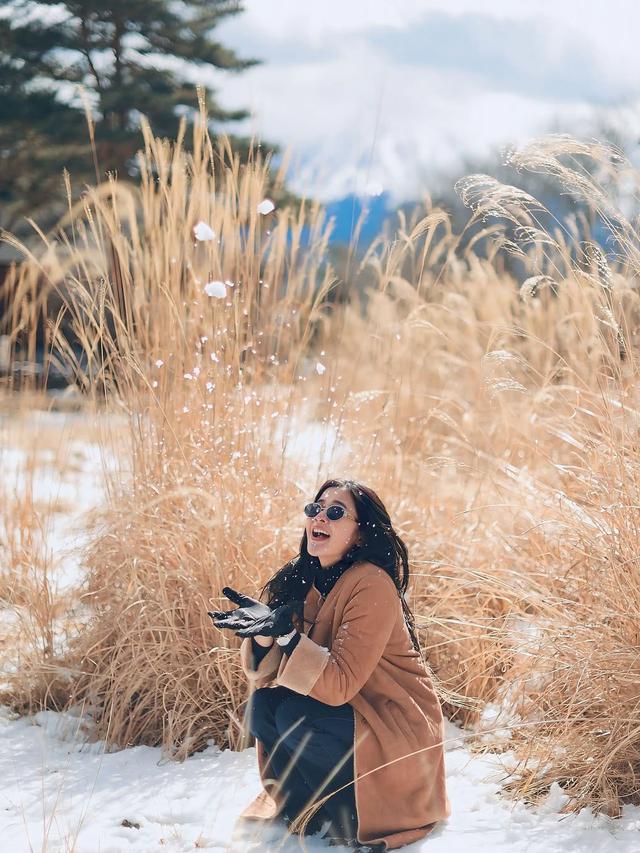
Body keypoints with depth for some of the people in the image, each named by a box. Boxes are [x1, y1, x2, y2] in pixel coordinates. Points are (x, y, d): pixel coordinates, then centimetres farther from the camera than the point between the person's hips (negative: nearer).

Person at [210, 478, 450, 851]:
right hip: (344, 713, 7)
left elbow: (339, 684, -28)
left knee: (297, 717, -27)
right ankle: (304, 804, 6)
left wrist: (286, 634, -38)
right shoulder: (297, 580, -1)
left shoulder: (373, 585, -22)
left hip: (395, 733, -6)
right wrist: (264, 631, -26)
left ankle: (355, 811, -3)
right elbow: (262, 674, -6)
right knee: (261, 707, -16)